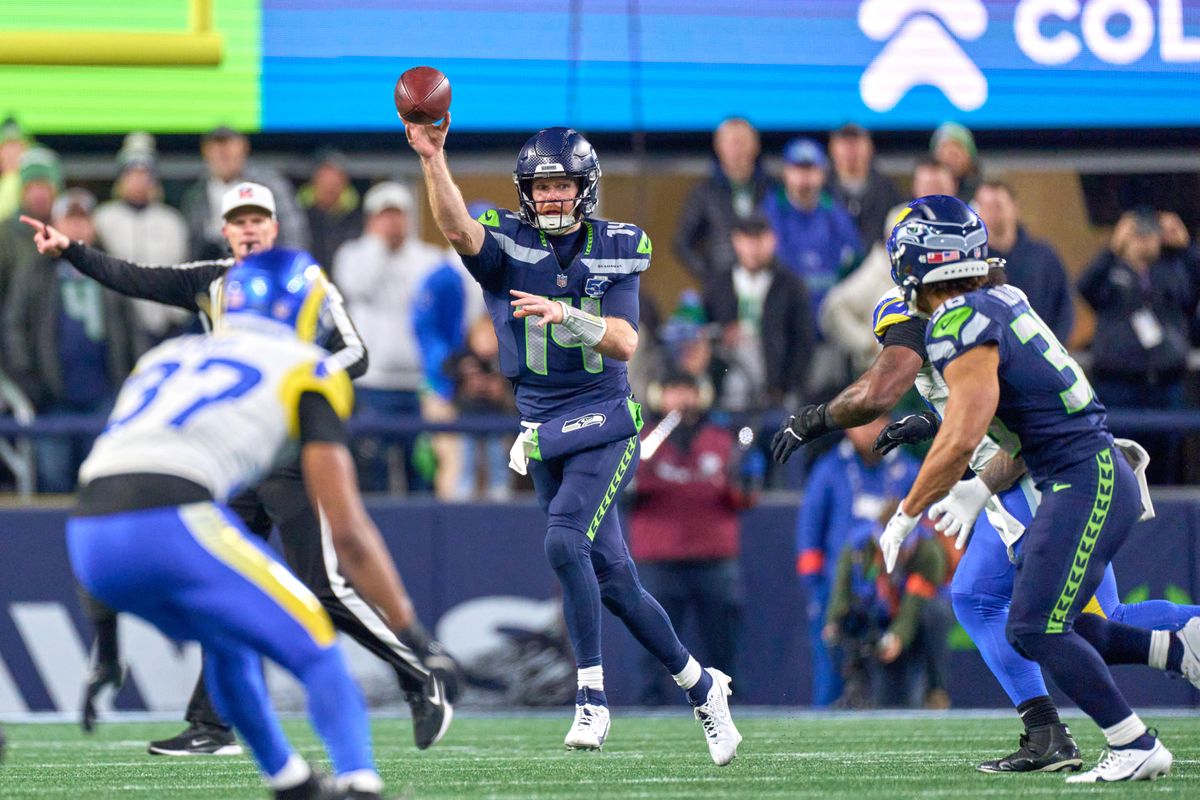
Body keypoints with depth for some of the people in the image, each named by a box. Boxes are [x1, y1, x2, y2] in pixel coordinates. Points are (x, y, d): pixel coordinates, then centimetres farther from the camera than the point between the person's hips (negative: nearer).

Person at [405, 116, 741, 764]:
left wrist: (566, 314, -27)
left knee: (564, 541, -25)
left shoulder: (616, 251, 1)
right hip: (543, 432, 2)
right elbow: (457, 228, -23)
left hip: (604, 423, -2)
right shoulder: (508, 244, -1)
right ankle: (700, 686, 22)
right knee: (613, 579, 5)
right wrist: (433, 157, -38)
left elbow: (625, 344, -10)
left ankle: (592, 696, -17)